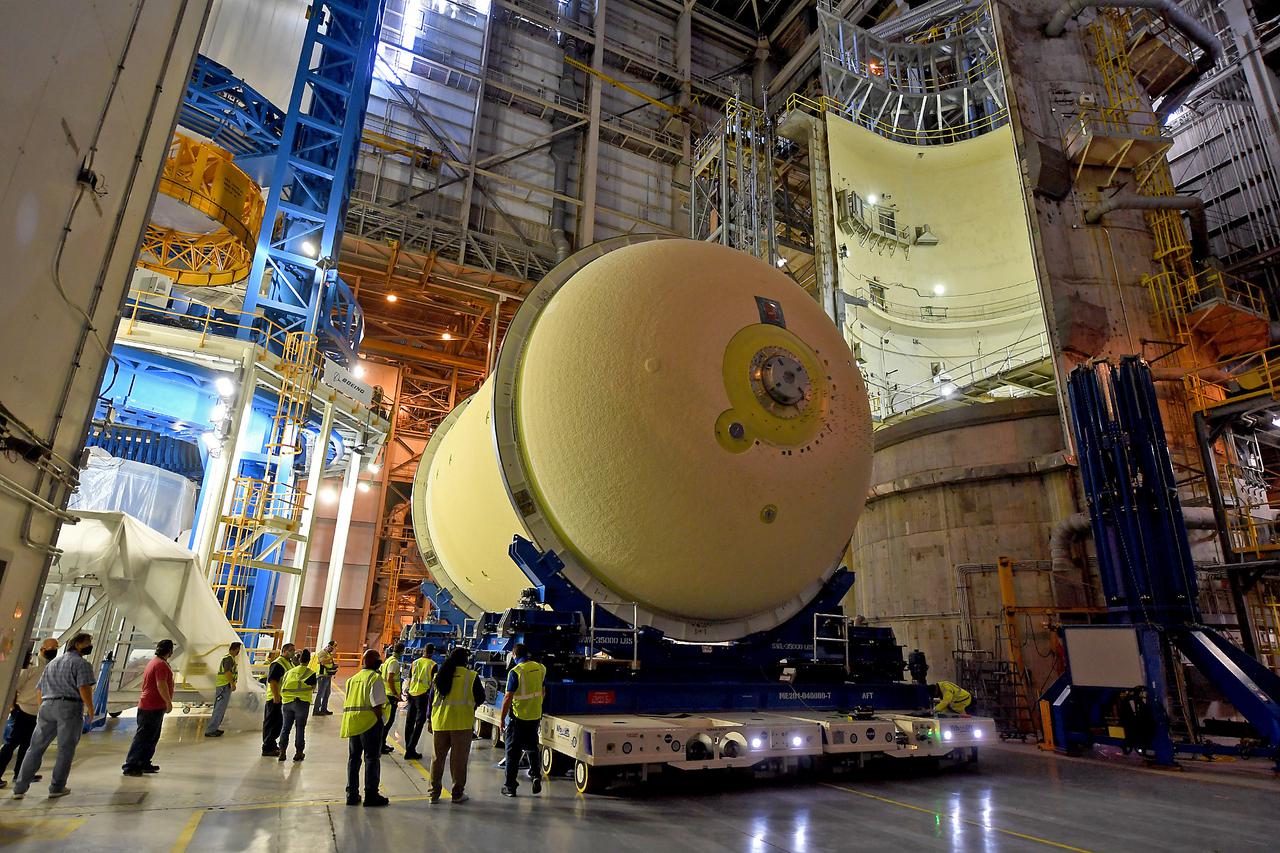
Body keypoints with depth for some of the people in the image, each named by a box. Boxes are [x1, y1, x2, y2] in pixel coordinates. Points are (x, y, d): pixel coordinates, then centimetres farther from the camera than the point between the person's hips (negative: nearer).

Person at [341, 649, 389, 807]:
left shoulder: (353, 679, 13)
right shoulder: (375, 678, -9)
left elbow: (347, 703, 13)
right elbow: (377, 705, -14)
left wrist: (351, 723, 18)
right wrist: (379, 723, -6)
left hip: (351, 721, 7)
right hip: (369, 721, -7)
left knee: (353, 757, 15)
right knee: (372, 758, 3)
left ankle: (352, 794, 21)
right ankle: (371, 795, 7)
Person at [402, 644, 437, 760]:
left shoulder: (415, 662, 6)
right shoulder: (433, 665, -7)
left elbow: (409, 679, 11)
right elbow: (433, 683, -6)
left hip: (411, 694, 5)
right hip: (423, 695, -5)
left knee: (409, 722, 14)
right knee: (419, 723, 1)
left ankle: (408, 748, 21)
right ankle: (410, 750, -4)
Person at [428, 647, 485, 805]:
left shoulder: (439, 675, 5)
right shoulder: (471, 676, -7)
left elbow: (431, 699, 10)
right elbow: (481, 698, 0)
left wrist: (430, 720, 19)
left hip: (440, 722, 4)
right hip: (462, 723, -4)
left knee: (438, 758, 15)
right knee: (459, 760, 6)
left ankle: (434, 793, 21)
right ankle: (457, 794, 13)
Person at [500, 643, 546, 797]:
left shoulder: (515, 672, -17)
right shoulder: (540, 668, -1)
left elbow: (508, 698, -18)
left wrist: (502, 719, -10)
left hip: (518, 717, -5)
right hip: (535, 716, 5)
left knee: (513, 752, 7)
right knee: (532, 747, 22)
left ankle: (510, 786, 13)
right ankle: (536, 776, 13)